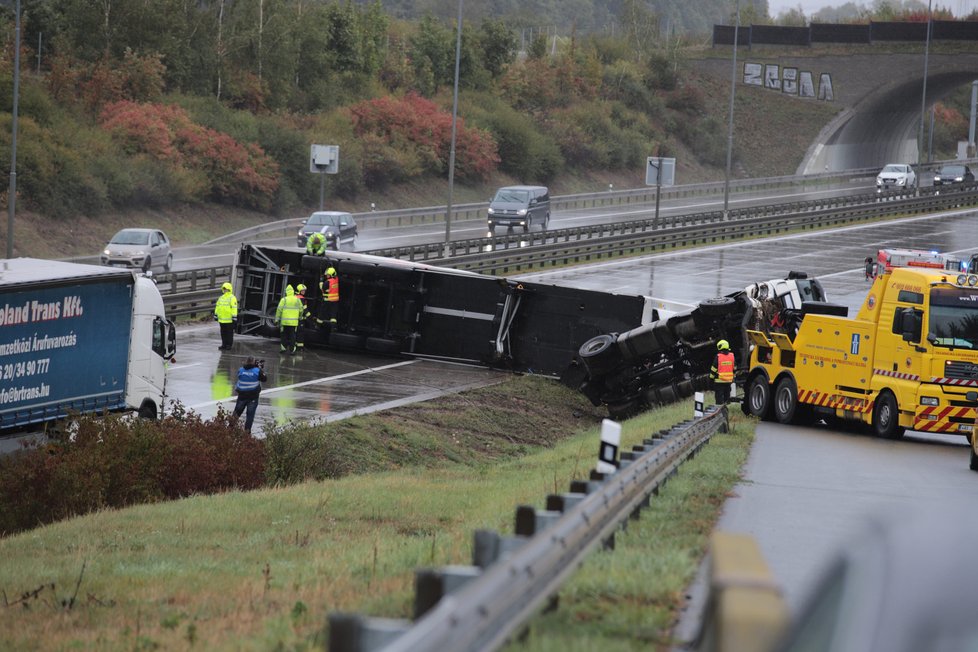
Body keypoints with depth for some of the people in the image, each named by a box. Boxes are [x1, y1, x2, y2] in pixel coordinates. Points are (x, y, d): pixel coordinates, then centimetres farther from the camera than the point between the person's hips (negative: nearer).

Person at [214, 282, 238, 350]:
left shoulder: (232, 298, -9)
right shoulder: (221, 298, 15)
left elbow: (234, 308, -15)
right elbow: (217, 306, 20)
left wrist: (234, 318, -20)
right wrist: (215, 315, 19)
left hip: (229, 320, -7)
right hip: (222, 319, 7)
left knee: (229, 333, -1)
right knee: (223, 333, 12)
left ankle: (228, 345, 4)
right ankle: (224, 345, 20)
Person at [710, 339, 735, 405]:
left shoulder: (718, 357, -11)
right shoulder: (731, 356, 4)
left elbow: (714, 369, -7)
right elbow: (734, 368, 13)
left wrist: (711, 377, 4)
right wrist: (733, 378, 22)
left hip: (719, 381, -5)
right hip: (729, 380, 5)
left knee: (719, 396, -2)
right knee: (726, 395, 14)